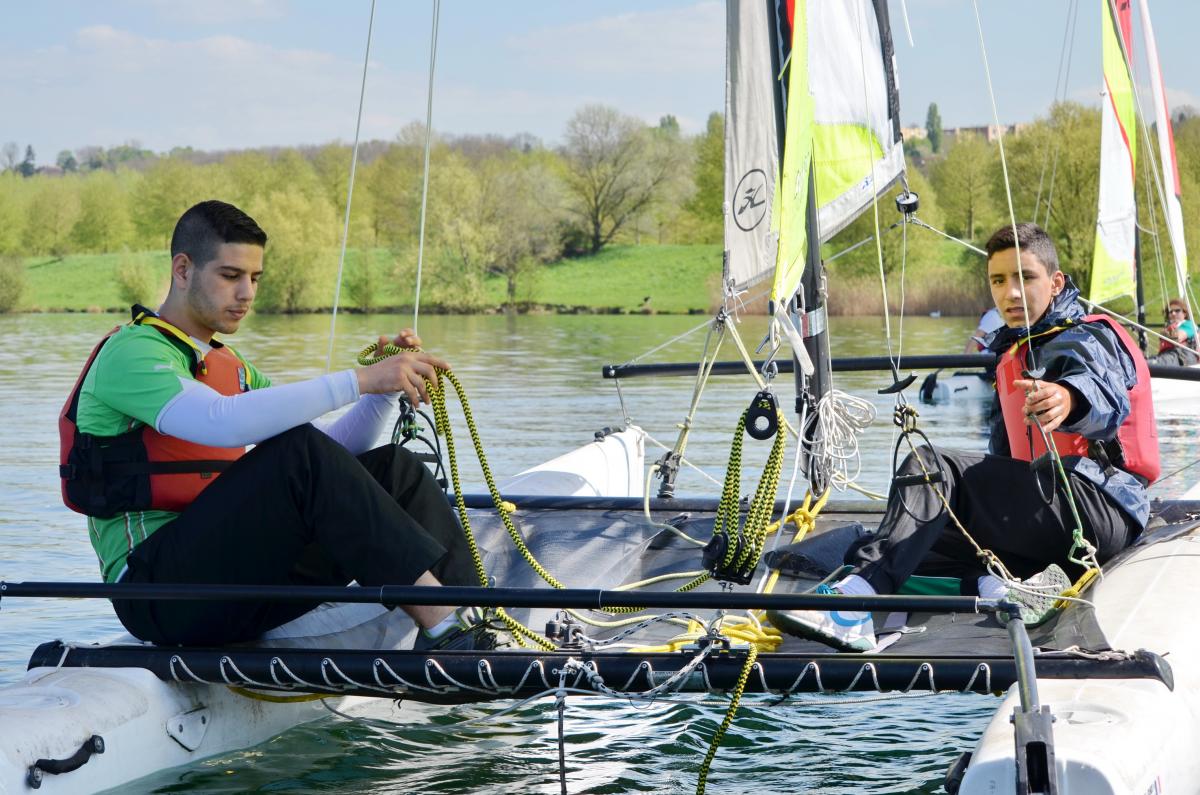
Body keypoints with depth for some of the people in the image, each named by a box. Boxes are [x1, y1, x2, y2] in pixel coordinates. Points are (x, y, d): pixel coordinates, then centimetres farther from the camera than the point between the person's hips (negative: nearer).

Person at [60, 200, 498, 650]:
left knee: (394, 468, -7)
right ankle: (445, 626, -34)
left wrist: (389, 383, 1)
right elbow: (223, 422, -27)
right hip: (155, 586, -8)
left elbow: (338, 451, 19)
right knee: (300, 453, -29)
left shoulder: (232, 369, 24)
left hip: (236, 574, 8)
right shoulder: (129, 353, -5)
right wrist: (360, 380, -28)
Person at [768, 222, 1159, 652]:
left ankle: (856, 597, -39)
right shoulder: (1011, 356, 26)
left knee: (930, 466, -23)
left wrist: (1068, 398, -52)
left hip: (1100, 506, -9)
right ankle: (1006, 591, -27)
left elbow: (1105, 391, -29)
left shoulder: (1087, 339, -3)